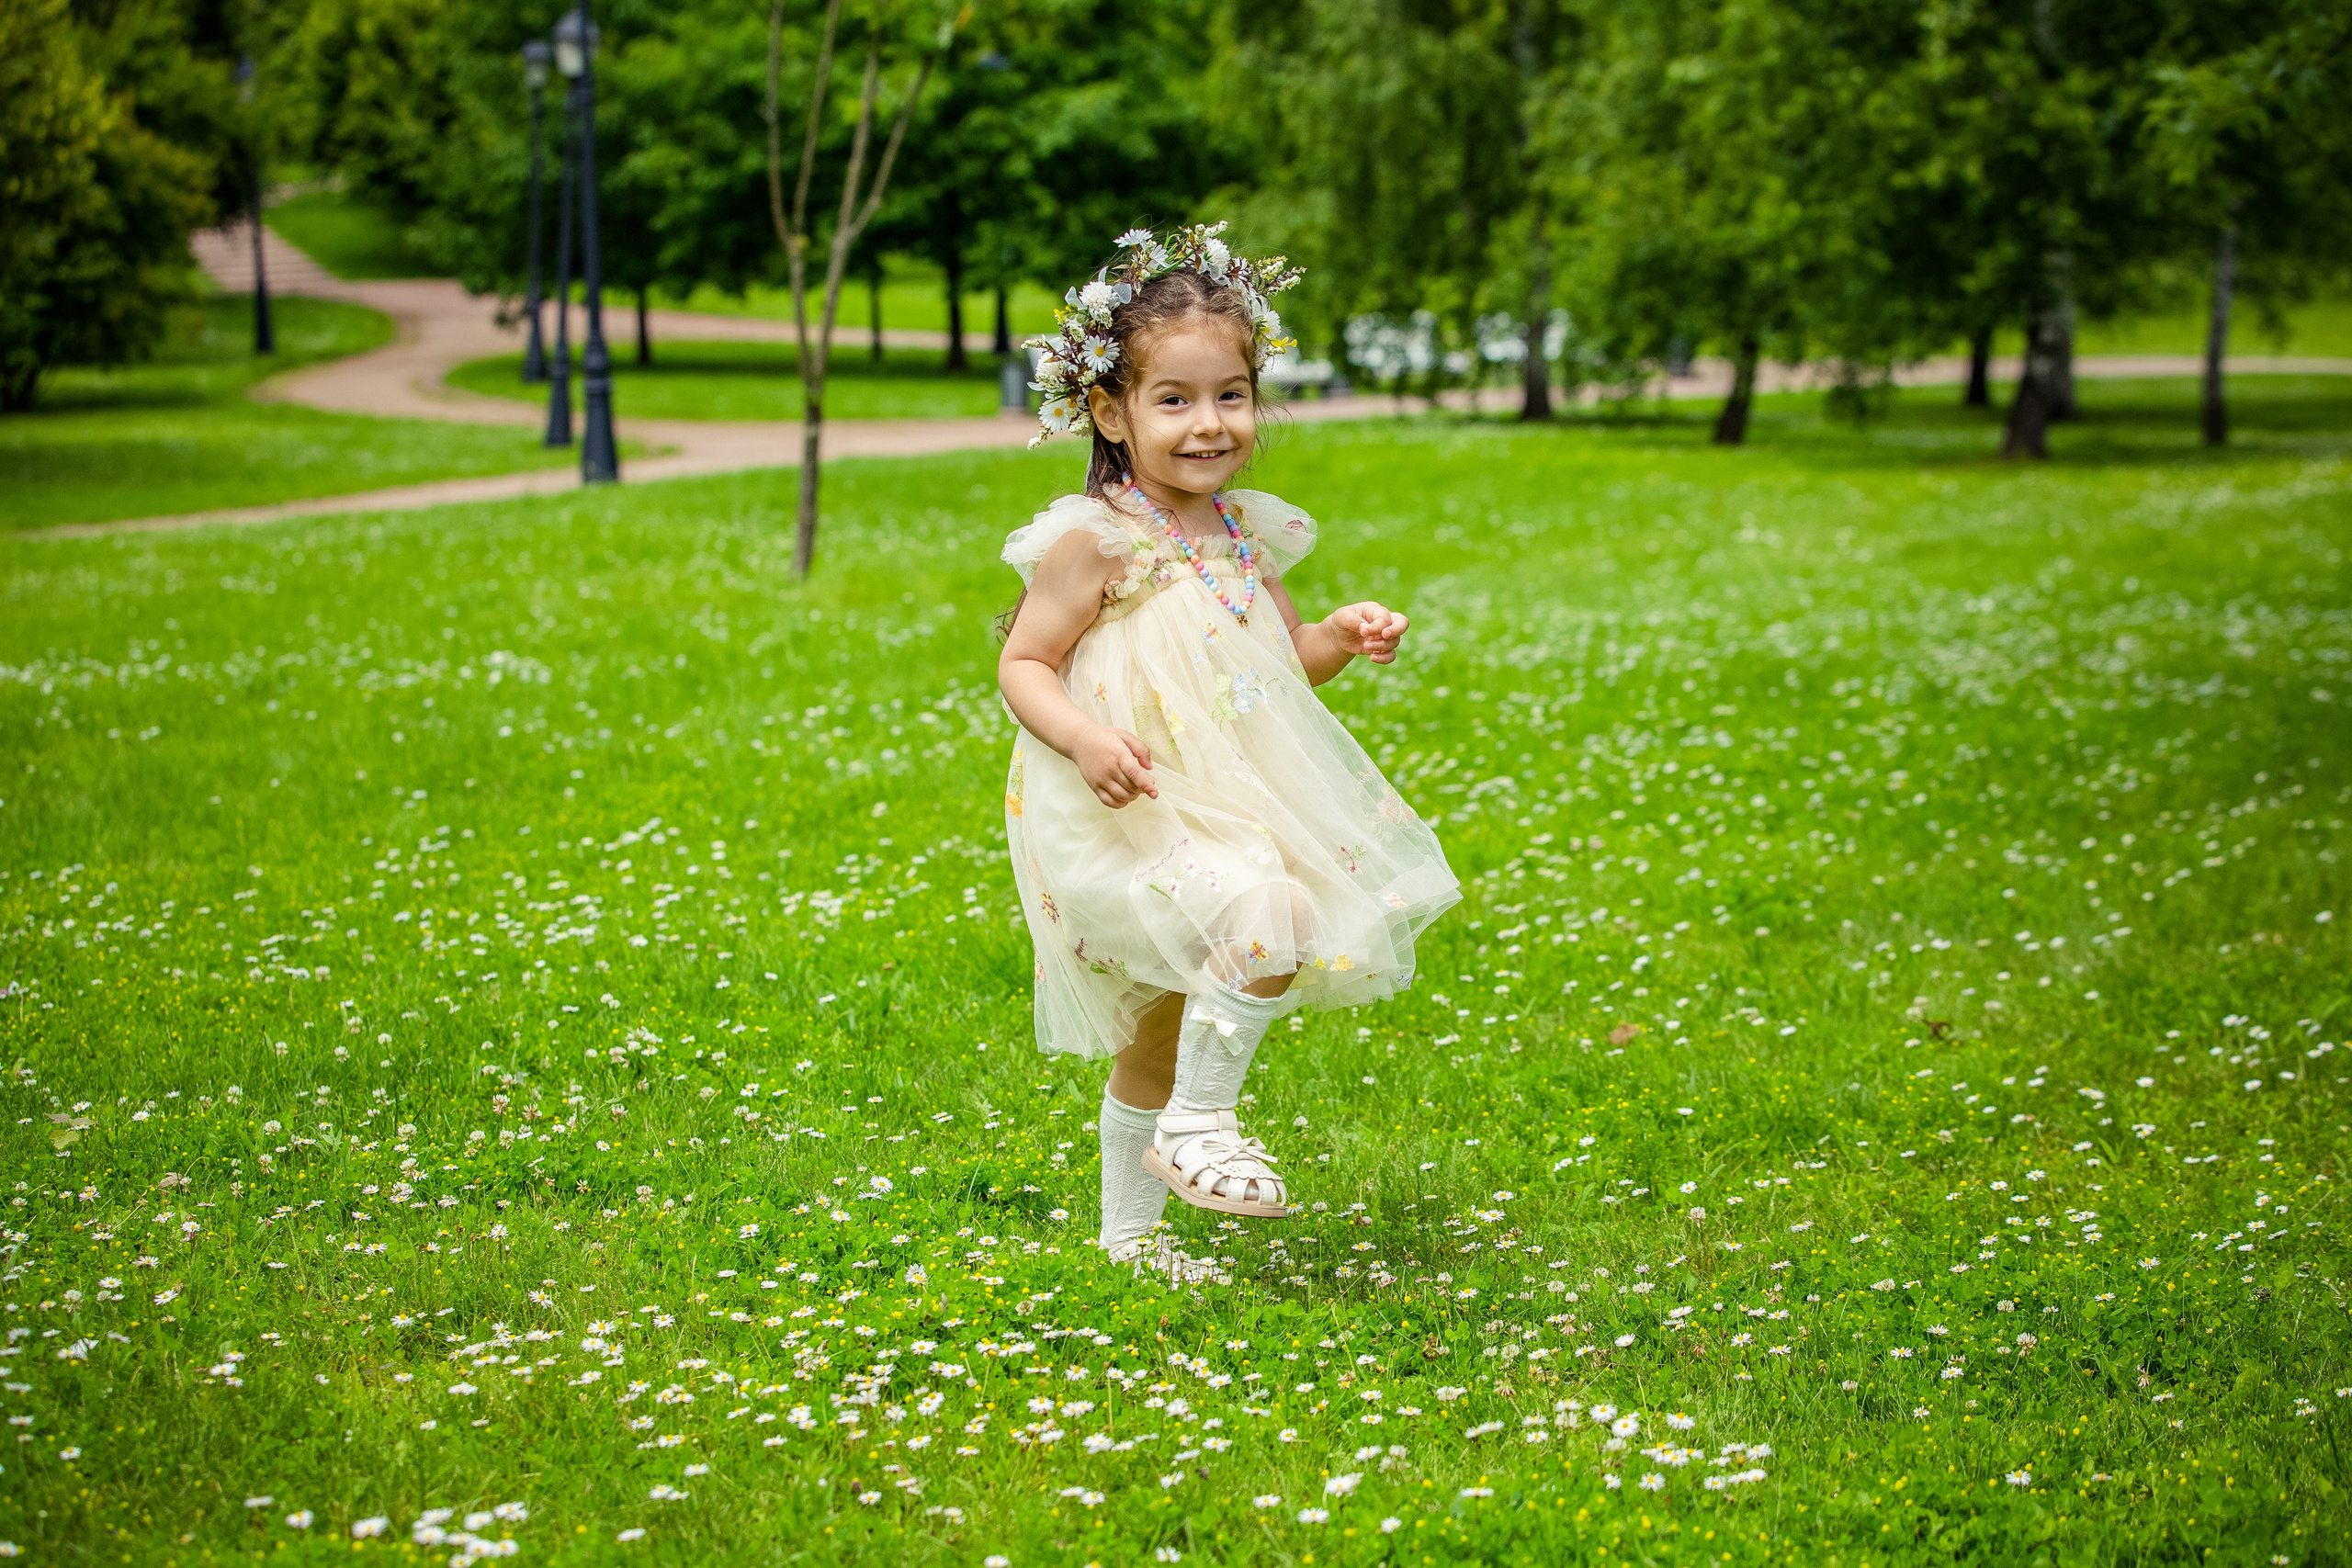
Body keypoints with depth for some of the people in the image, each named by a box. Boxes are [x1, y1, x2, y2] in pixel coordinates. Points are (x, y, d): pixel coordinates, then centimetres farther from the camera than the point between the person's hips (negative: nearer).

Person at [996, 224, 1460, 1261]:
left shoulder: (1243, 529, 6)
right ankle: (1197, 1126, -11)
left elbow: (1281, 654, 19)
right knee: (1270, 921, -30)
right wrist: (1085, 738, -29)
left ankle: (1127, 1235, 34)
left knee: (1161, 1036, 18)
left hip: (1227, 813, 8)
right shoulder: (1095, 541, -15)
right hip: (1133, 814, -8)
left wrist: (1341, 638, -2)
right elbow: (1022, 664, -12)